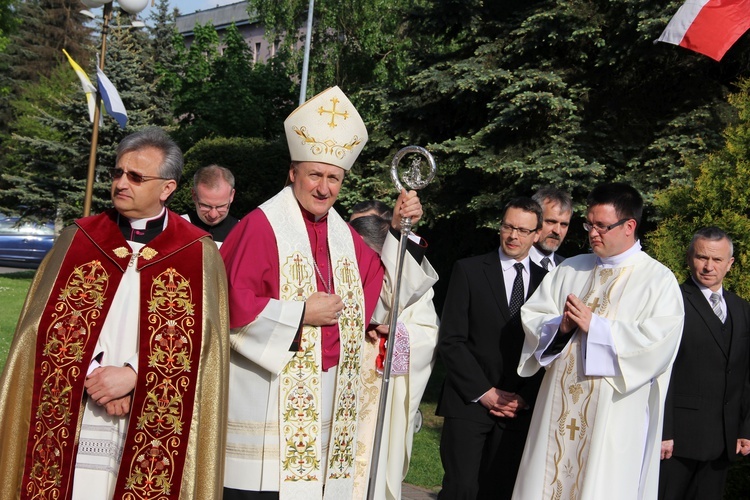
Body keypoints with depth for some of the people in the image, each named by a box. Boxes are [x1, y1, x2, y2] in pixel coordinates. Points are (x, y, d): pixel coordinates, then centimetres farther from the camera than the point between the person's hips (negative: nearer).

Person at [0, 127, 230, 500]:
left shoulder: (198, 254, 2)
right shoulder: (77, 239, 8)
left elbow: (198, 341, -2)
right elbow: (44, 327, 4)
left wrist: (132, 375, -13)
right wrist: (94, 376, -9)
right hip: (71, 424, 2)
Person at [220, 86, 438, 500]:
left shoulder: (343, 234, 12)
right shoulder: (262, 226, -9)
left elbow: (384, 293, 16)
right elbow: (231, 304, -15)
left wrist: (400, 232, 7)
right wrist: (301, 314, -13)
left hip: (328, 398, 6)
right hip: (268, 399, -6)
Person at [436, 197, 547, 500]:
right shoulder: (468, 271, 2)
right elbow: (450, 341, -3)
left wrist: (525, 397, -2)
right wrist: (483, 392, -9)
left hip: (519, 408, 2)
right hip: (469, 403, -2)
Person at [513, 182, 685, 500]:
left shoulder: (658, 280, -3)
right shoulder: (570, 269, 13)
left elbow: (659, 345, -15)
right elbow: (532, 315, 10)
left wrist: (595, 325, -16)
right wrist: (561, 325, -11)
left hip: (614, 417, -4)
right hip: (559, 407, 4)